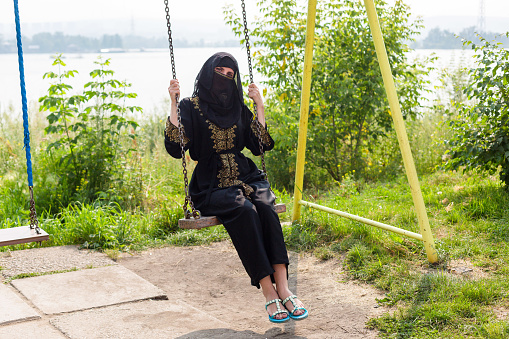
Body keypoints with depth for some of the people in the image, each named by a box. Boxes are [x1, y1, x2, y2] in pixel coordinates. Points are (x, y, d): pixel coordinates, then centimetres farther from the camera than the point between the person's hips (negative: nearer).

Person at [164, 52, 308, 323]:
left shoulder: (238, 108, 16)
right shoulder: (192, 107, 4)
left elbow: (261, 145, 11)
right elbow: (175, 147, -9)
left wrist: (259, 106, 8)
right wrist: (173, 104, -13)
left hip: (245, 177, 4)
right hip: (211, 186, -3)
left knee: (265, 208, -29)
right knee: (245, 211, -33)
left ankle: (283, 289, -33)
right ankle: (269, 295, -31)